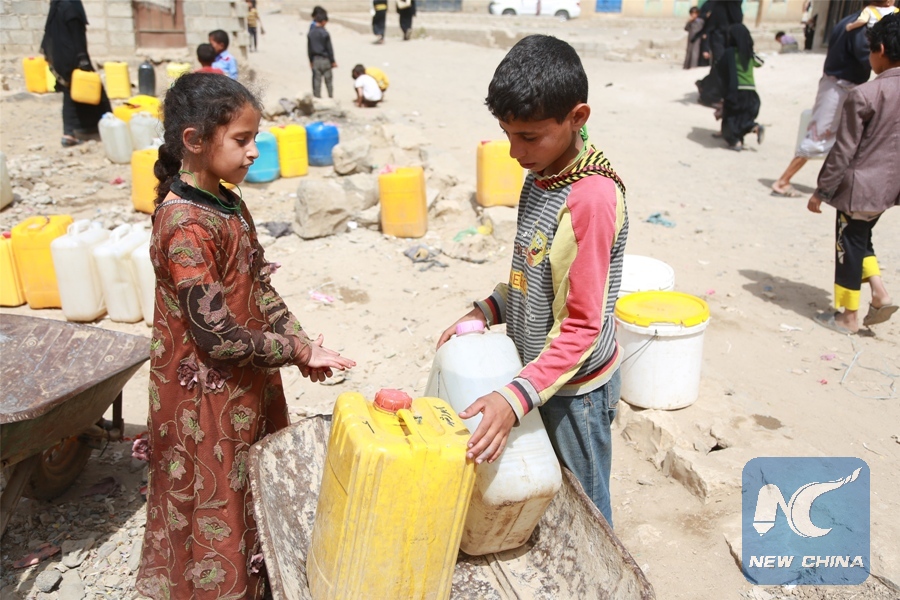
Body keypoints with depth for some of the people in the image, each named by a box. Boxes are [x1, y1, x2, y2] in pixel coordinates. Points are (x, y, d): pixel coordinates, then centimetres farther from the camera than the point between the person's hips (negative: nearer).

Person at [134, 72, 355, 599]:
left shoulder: (231, 205, 3)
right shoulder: (186, 226, -25)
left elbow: (261, 288, 7)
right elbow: (218, 336, -26)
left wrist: (301, 342, -6)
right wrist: (299, 351, -17)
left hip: (248, 383, 8)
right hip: (206, 395, -8)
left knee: (256, 492, 23)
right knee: (218, 505, 12)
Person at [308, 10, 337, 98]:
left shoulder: (310, 33, 1)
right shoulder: (324, 33, -13)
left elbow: (309, 49, 7)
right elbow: (329, 48, -9)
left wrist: (311, 60, 16)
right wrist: (333, 61, -2)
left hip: (315, 60, 4)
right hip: (325, 59, -4)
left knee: (316, 81, 7)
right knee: (328, 80, 5)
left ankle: (317, 97, 10)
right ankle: (331, 97, 9)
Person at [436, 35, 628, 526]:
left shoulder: (592, 196, -27)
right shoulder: (543, 172, 0)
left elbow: (582, 328, -25)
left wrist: (517, 397, -31)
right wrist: (486, 312, 0)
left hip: (574, 386, -8)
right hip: (538, 370, 8)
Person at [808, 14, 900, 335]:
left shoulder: (864, 95, -19)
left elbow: (843, 152, -16)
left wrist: (821, 191, -8)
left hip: (859, 187, -7)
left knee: (849, 246, 6)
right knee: (861, 239, 25)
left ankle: (848, 317, 17)